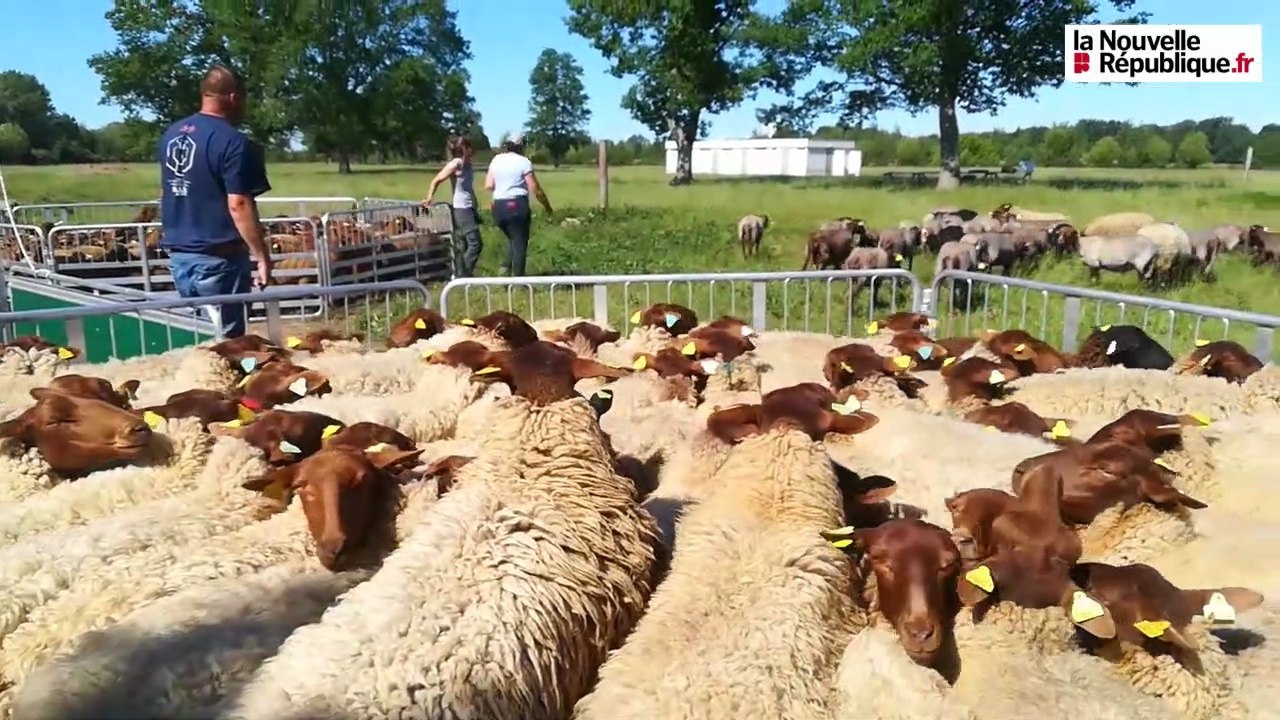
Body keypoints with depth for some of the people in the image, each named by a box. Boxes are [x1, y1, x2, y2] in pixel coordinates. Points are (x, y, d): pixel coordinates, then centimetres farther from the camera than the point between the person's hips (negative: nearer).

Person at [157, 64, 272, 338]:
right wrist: (262, 256, -15)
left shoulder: (171, 135, 11)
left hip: (178, 253, 8)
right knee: (226, 340, 1)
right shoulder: (232, 141, -14)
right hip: (218, 257, -8)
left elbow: (168, 192, 20)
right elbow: (238, 205, -20)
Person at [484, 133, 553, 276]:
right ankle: (517, 276, 4)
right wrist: (547, 205, 6)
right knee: (520, 242, 4)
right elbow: (535, 189, -7)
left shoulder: (496, 160, 10)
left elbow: (488, 186, 6)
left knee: (512, 239, 23)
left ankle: (508, 269, 11)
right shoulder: (523, 161, -4)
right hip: (517, 205, -5)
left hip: (498, 206, 5)